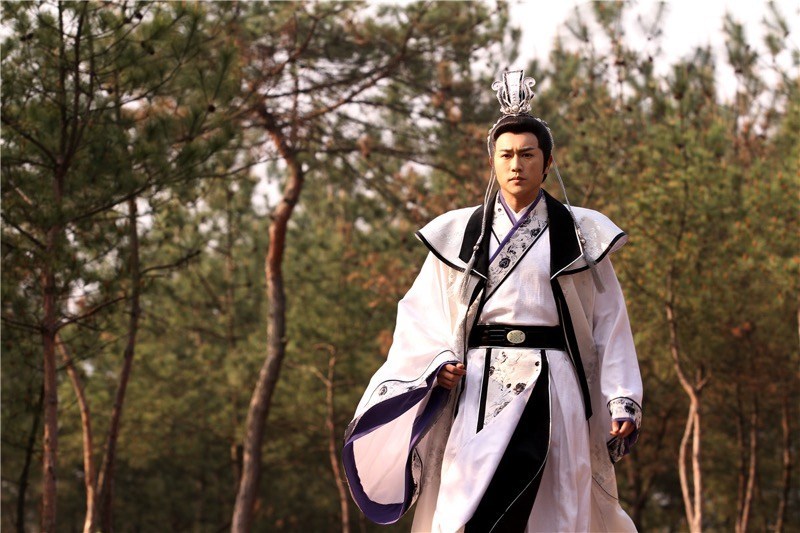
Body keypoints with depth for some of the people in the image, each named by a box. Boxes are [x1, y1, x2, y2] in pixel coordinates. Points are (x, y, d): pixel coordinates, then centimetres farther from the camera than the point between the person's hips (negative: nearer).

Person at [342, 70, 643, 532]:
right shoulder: (460, 235, 12)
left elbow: (609, 325, 7)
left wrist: (623, 403, -2)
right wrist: (439, 364, -6)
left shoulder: (579, 235, 9)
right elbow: (424, 317, 13)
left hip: (554, 390, 0)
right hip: (479, 392, 1)